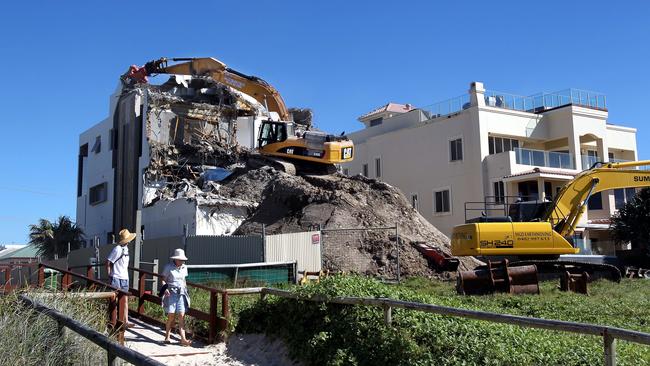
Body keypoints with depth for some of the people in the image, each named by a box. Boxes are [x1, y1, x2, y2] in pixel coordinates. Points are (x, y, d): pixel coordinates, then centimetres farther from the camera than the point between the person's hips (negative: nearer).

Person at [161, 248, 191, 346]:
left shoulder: (184, 268, 13)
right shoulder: (169, 267, -1)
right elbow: (163, 279, 0)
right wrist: (165, 288, -16)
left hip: (181, 294, 3)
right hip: (171, 293, -3)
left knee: (181, 316, -6)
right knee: (171, 316, -6)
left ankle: (183, 339, -11)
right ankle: (167, 336, 14)